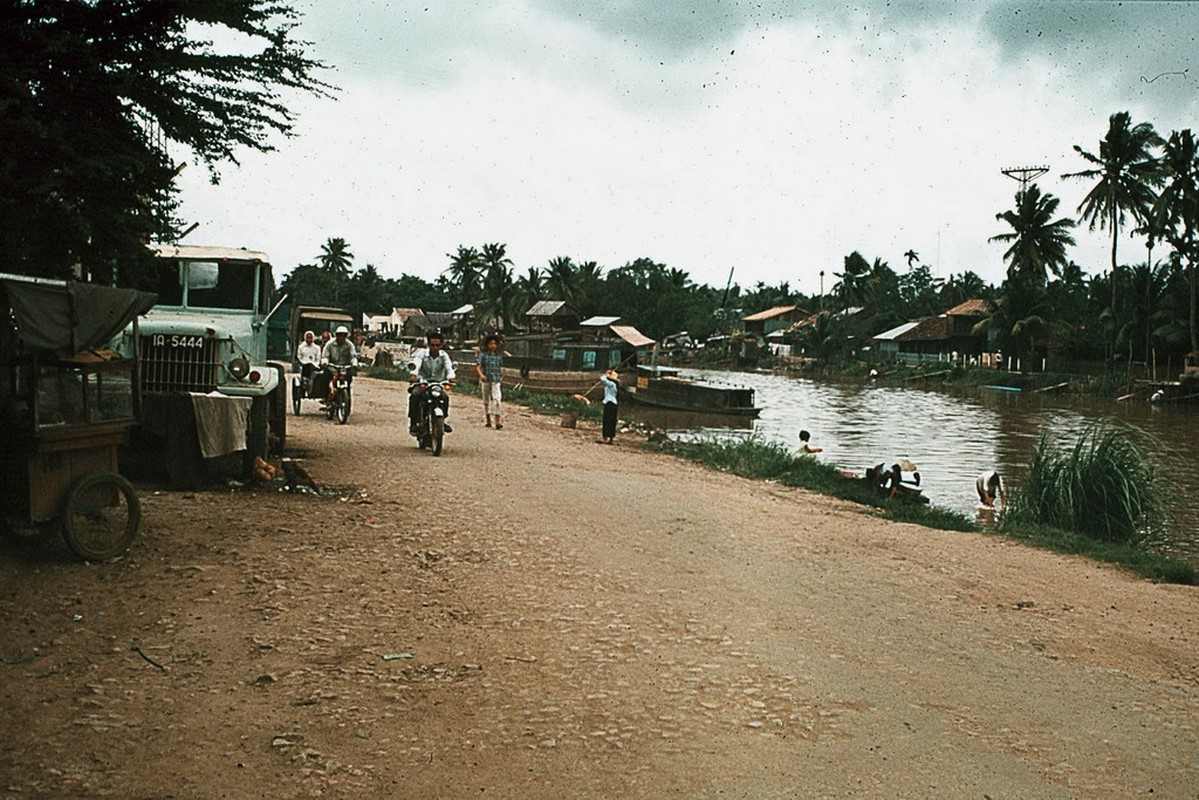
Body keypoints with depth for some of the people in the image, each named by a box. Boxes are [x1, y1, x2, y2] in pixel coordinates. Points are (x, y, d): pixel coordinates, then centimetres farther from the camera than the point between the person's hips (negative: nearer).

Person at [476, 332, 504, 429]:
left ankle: (497, 422, -18)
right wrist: (481, 375, -24)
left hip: (495, 381, 0)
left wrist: (501, 376, 17)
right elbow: (478, 367, -7)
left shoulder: (499, 355, 7)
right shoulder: (483, 355, 0)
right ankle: (488, 420, 21)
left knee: (496, 400, -14)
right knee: (486, 400, 10)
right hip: (485, 380, 0)